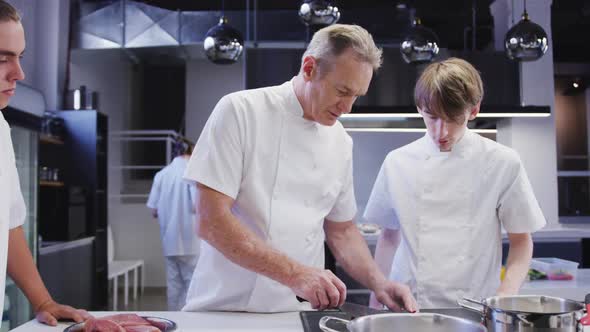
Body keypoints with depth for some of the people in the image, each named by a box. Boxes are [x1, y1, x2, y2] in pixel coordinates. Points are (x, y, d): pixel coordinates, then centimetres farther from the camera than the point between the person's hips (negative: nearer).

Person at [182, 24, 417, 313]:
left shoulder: (341, 142, 6)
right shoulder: (241, 111, -10)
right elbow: (211, 221, -16)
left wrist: (379, 284, 0)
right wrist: (294, 274, -22)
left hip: (299, 311, 4)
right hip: (226, 308, -3)